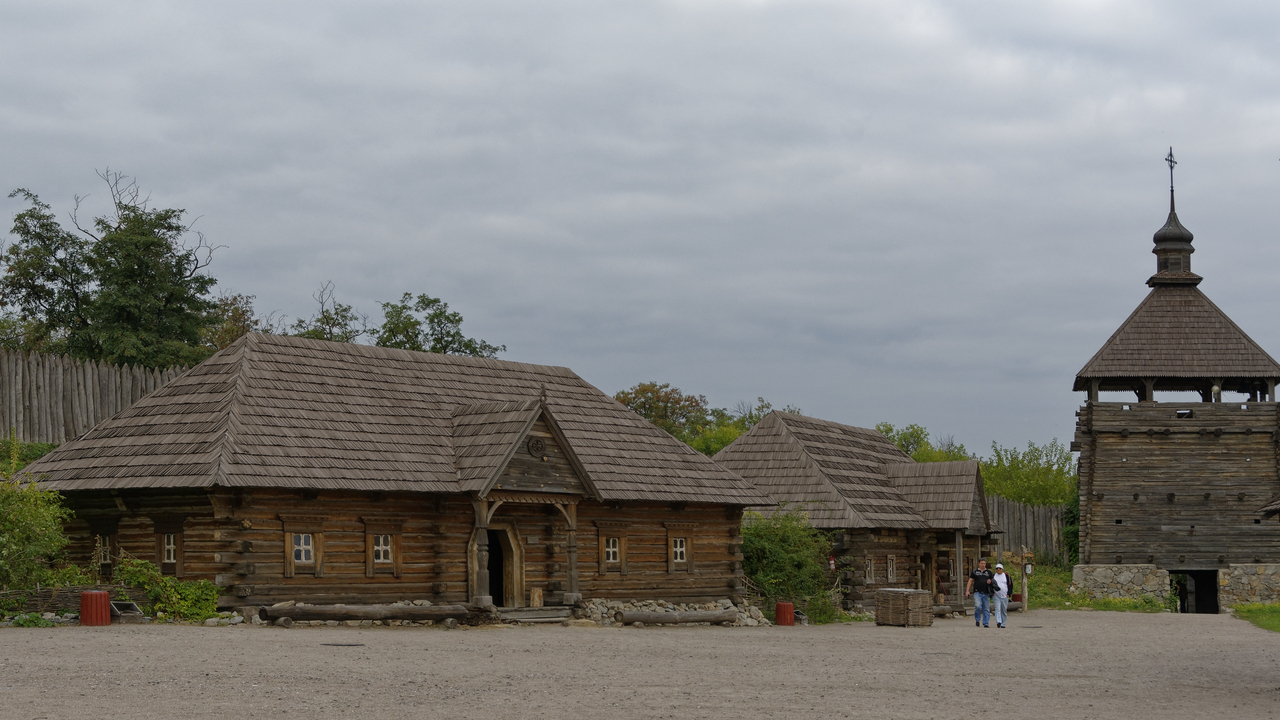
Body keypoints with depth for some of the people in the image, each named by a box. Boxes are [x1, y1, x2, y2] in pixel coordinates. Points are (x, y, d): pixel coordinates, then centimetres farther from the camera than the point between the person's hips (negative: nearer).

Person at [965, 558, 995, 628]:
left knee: (986, 609, 0)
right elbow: (970, 581, 10)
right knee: (978, 606, -19)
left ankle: (985, 623, 5)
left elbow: (993, 581, 20)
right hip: (977, 593, -2)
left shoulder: (989, 572, 15)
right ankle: (977, 620, 2)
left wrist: (990, 582, -5)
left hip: (986, 593, 2)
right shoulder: (975, 572, 11)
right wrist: (967, 591, 0)